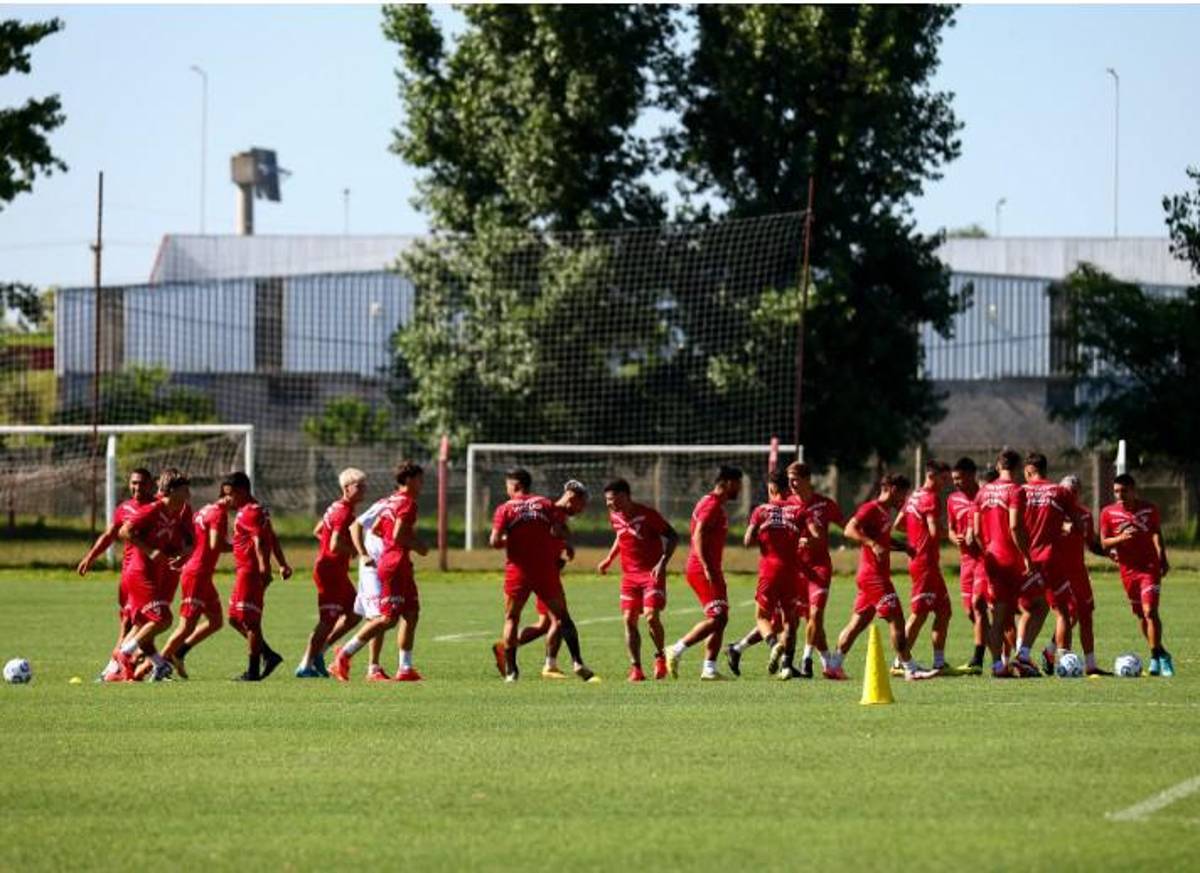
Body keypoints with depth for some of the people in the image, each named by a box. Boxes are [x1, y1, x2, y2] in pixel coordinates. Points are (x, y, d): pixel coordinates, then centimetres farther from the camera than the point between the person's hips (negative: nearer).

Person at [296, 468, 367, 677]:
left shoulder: (336, 507, 12)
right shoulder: (344, 513, -18)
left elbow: (317, 531, 23)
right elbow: (335, 546, -26)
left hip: (338, 572, 10)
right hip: (330, 571, -10)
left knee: (354, 613, 13)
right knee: (328, 620, -6)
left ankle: (319, 650, 18)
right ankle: (305, 666, -1)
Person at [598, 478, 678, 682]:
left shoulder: (647, 514, -13)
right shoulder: (614, 516, 5)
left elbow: (672, 537, -10)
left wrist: (663, 562, -20)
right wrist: (609, 559, 18)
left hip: (652, 573, -6)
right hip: (629, 575, 6)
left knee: (651, 617, -17)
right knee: (629, 620, -3)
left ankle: (660, 657, 7)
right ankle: (636, 669, 2)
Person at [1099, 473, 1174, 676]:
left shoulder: (1149, 509, 0)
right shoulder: (1108, 513, 0)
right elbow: (1104, 543, 0)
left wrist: (1162, 559, 10)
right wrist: (1121, 538, -18)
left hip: (1150, 567, -3)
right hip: (1128, 570, 3)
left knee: (1150, 611, -17)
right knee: (1141, 615, 10)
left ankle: (1157, 656, -16)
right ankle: (1160, 653, 25)